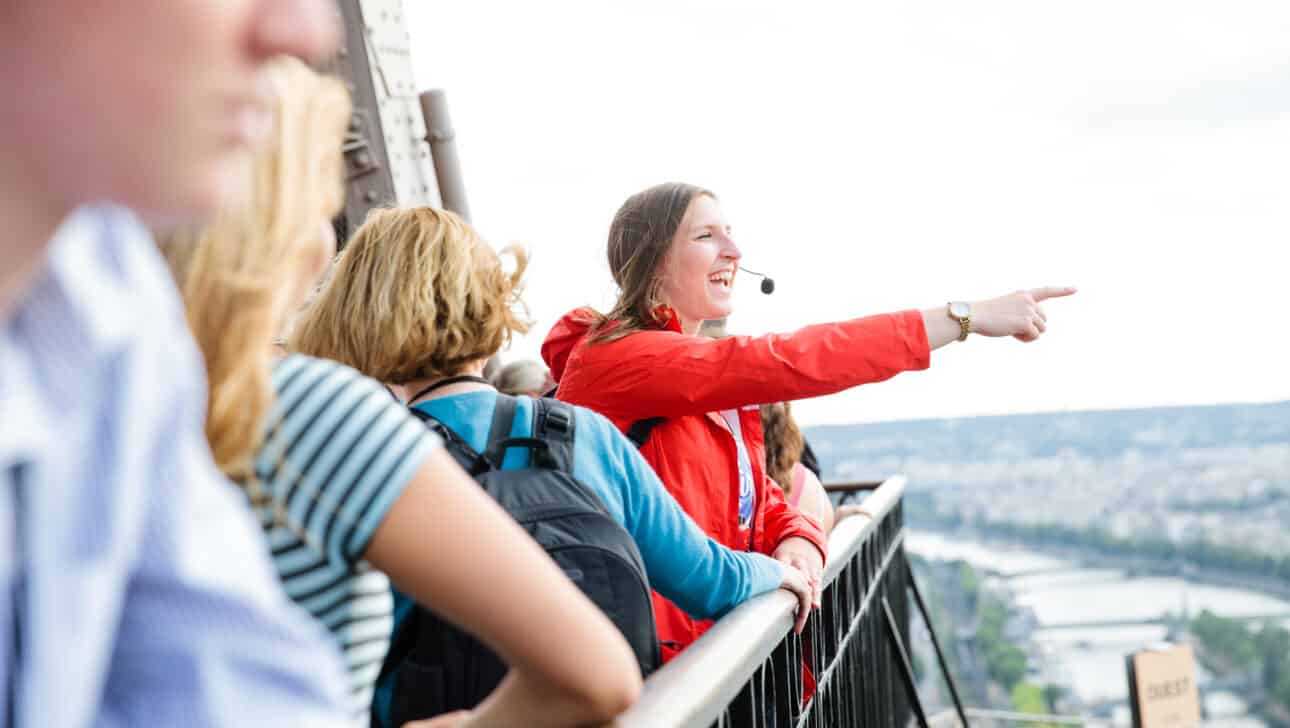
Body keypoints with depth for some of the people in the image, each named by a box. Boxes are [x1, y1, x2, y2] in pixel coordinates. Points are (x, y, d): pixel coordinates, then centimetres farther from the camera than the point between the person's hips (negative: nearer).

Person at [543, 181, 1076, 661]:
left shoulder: (704, 378, 14)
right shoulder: (613, 355, -14)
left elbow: (762, 503, 11)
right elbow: (785, 363, -23)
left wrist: (799, 543, -13)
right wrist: (966, 317, -21)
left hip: (716, 640, 8)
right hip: (652, 659, -7)